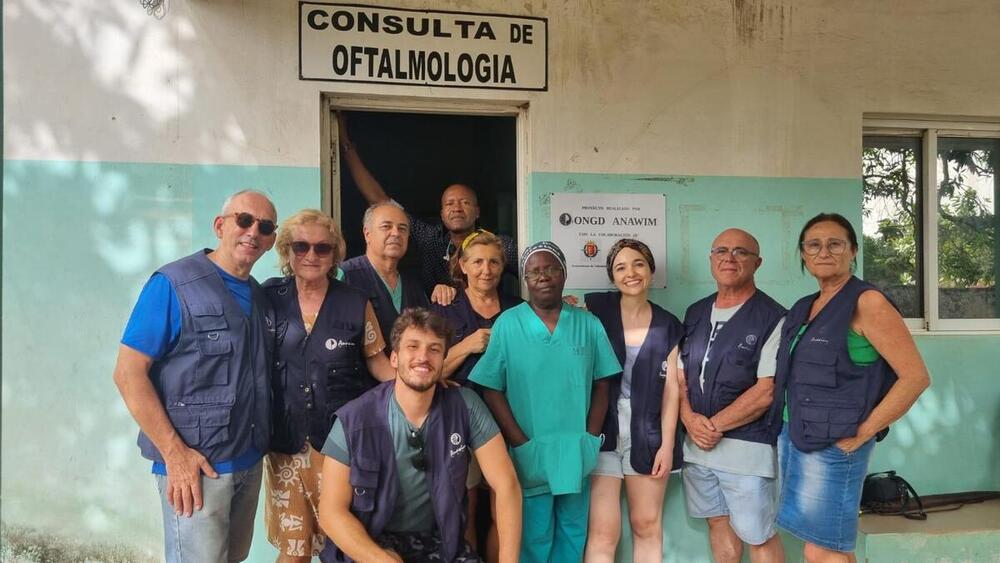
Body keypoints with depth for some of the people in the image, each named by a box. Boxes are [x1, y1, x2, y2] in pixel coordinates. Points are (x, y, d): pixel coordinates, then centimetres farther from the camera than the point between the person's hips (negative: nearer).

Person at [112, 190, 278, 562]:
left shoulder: (261, 297, 10)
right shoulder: (172, 285, -11)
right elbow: (128, 373, -15)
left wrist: (260, 444, 6)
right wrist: (174, 453, -18)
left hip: (250, 462, 7)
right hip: (195, 464, -7)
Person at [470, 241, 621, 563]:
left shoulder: (589, 324, 2)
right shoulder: (507, 324, -5)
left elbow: (601, 385, 6)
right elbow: (492, 390, -6)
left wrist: (590, 438, -3)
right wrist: (522, 444, -10)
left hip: (577, 455, 3)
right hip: (530, 455, -2)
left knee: (573, 535, 15)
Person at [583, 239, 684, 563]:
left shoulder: (669, 327, 5)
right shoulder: (595, 309, -2)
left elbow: (671, 388, 3)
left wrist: (667, 444, -1)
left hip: (648, 435, 3)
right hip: (601, 432, -2)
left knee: (648, 526, 12)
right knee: (603, 532, -4)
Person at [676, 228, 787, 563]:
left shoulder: (772, 318, -9)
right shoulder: (695, 313, 10)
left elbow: (767, 391, -15)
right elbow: (679, 375, 10)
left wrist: (715, 425, -13)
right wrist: (689, 419, -7)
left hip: (746, 446, -5)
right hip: (696, 444, 6)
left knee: (757, 536, 2)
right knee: (718, 523, 17)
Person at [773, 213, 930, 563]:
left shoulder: (866, 302, -11)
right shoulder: (803, 308, 11)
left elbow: (916, 376, -16)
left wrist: (862, 434, -14)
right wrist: (790, 430, 8)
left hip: (833, 447, -7)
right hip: (793, 439, 7)